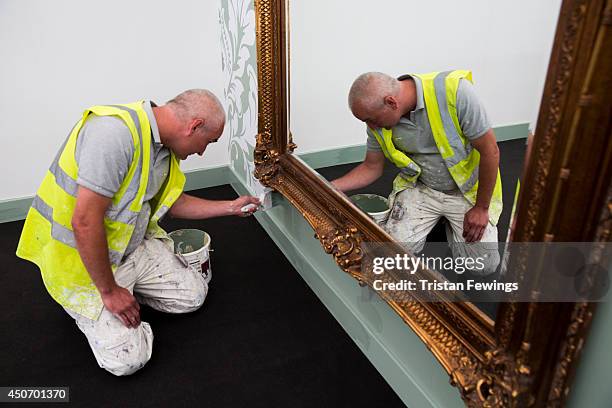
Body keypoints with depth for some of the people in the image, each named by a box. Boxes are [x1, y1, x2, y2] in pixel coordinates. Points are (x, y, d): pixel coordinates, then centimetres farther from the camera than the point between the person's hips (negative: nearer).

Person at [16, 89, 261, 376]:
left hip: (132, 245, 8)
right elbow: (84, 222, -32)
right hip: (79, 259, -8)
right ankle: (85, 304, 14)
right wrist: (109, 291, -21)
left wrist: (231, 207, 19)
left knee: (193, 295, 5)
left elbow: (172, 202, 17)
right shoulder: (115, 130, -31)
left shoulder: (164, 146, -1)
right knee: (127, 359, -11)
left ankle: (126, 289, 22)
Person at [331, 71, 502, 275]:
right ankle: (430, 220, 16)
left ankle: (452, 221, 19)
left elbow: (490, 151, -20)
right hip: (421, 188, 3)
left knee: (484, 265, -9)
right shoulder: (380, 119, -14)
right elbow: (371, 167, 1)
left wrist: (481, 208, -13)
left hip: (468, 189, -2)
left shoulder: (455, 91, -30)